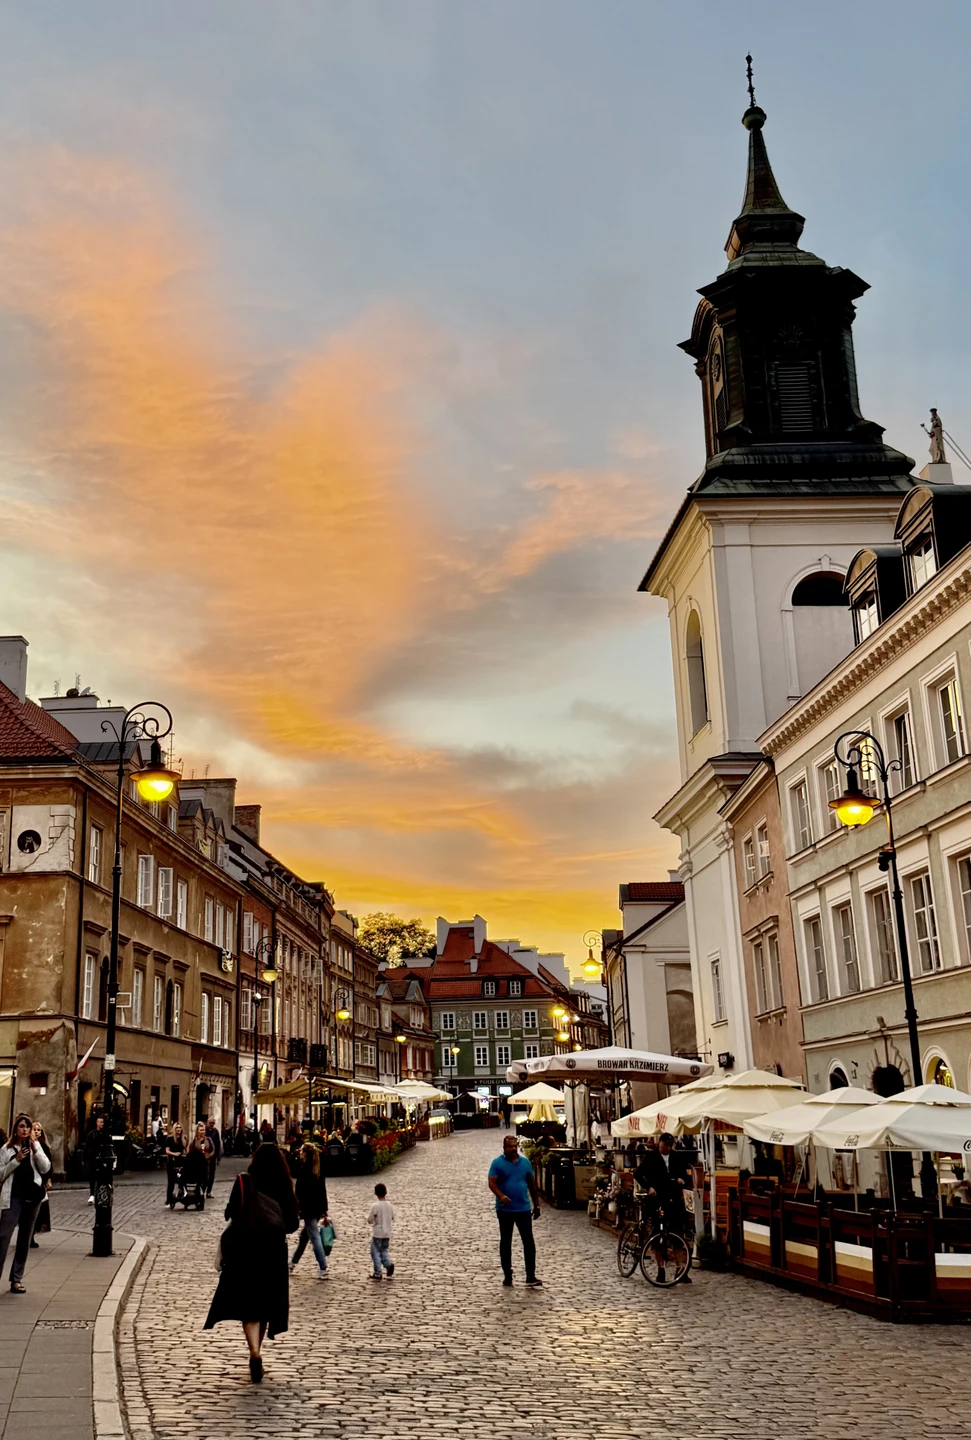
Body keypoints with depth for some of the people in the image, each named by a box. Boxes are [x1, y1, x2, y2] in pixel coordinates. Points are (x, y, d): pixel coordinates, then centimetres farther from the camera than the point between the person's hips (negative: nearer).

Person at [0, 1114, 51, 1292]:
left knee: (24, 1239, 7)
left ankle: (17, 1278, 13)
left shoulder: (36, 1146, 10)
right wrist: (16, 1160, -14)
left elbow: (45, 1169, -1)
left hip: (32, 1196, 3)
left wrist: (35, 1148, -10)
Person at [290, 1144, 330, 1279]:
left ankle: (323, 1270, -10)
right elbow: (323, 1192, 12)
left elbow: (299, 1192, -15)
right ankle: (292, 1264, 31)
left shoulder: (303, 1170, -12)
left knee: (315, 1238, -7)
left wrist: (297, 1207, -9)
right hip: (319, 1209, 8)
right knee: (303, 1236, 20)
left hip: (308, 1209, -8)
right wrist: (324, 1211, 16)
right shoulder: (318, 1171, 10)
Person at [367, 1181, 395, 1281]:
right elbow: (392, 1218, 11)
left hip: (377, 1233, -5)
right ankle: (389, 1264, -7)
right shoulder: (390, 1205, -2)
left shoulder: (375, 1206, -18)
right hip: (387, 1233, 5)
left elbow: (369, 1220, -12)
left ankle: (378, 1273, 6)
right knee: (384, 1251, 18)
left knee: (376, 1252, 7)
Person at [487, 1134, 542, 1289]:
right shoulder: (497, 1163, -4)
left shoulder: (525, 1162, 7)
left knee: (529, 1241, -3)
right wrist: (501, 1196, -31)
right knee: (505, 1242, 8)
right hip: (505, 1209, -2)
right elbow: (492, 1183, -13)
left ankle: (531, 1276, 0)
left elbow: (532, 1185, 13)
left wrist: (536, 1205, 12)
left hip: (524, 1208, 2)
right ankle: (507, 1275, 18)